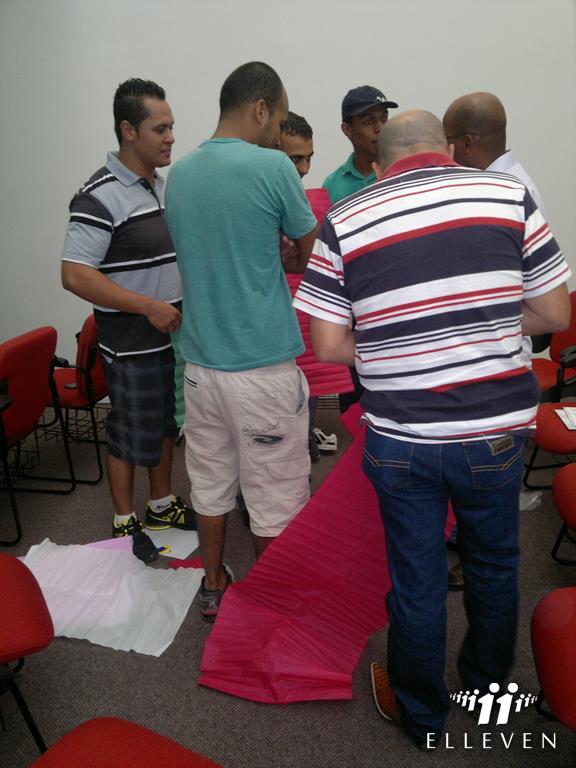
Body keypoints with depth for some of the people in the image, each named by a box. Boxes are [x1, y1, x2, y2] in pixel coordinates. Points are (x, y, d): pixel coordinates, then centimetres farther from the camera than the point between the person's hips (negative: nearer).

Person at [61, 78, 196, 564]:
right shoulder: (102, 196, -17)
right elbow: (75, 275, -22)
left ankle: (162, 506, 38)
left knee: (167, 425, 19)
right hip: (131, 346, -8)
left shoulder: (163, 184, 8)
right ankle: (125, 523, 28)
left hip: (173, 336, 8)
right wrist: (149, 307, -23)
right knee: (130, 436, 7)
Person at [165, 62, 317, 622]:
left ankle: (214, 589, 35)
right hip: (261, 365, -6)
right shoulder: (271, 166, -11)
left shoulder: (179, 173, 8)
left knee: (210, 484, 19)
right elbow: (308, 254, 0)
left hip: (200, 359, 7)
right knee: (274, 497, 10)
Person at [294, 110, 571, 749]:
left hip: (400, 439, -1)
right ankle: (488, 687, 49)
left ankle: (421, 714, 41)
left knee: (416, 581, 16)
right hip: (495, 431, 1)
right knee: (493, 565, 24)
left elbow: (328, 345, -6)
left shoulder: (342, 223, -4)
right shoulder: (510, 197, -2)